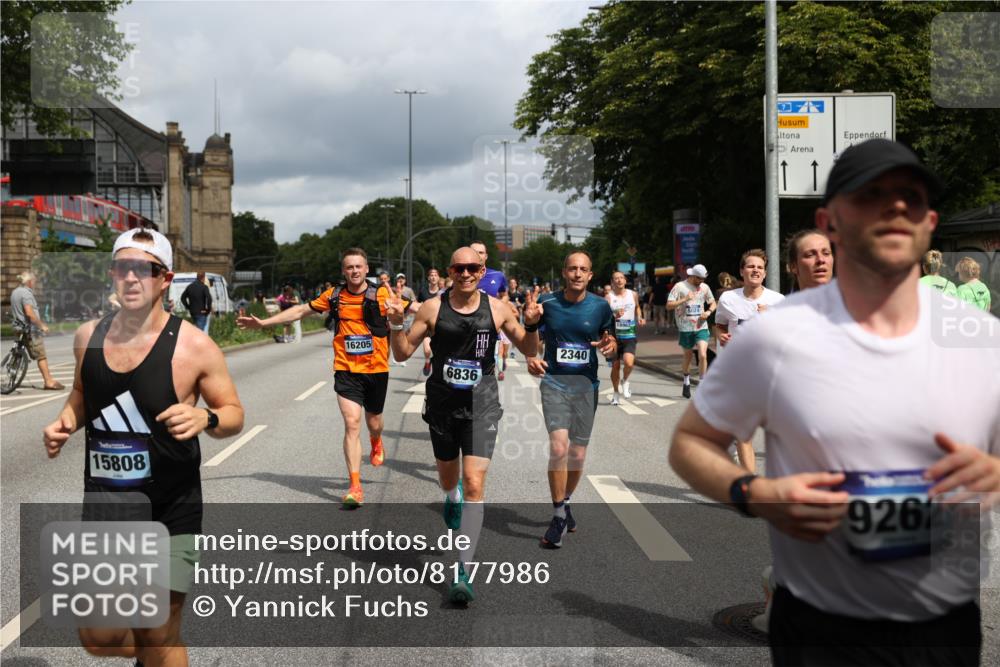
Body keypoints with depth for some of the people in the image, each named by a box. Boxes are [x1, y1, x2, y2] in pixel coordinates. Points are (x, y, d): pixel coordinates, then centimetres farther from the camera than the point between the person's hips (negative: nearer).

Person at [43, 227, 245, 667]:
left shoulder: (194, 346, -13)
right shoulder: (88, 336, 0)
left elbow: (234, 414, -4)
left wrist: (206, 419, -26)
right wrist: (66, 420, -1)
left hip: (170, 511, -4)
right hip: (103, 502, 4)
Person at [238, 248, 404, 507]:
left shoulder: (381, 294, -6)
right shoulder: (334, 296, 2)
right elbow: (301, 311, 12)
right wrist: (263, 322, 12)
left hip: (376, 370, 0)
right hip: (346, 371, 1)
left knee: (373, 423, 16)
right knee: (352, 423, -11)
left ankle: (376, 443, 55)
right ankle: (355, 488, -8)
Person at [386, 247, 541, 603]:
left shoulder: (497, 308, -3)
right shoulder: (433, 308, -4)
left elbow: (528, 350, 7)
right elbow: (403, 353, 0)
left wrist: (532, 324, -12)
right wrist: (396, 322, -17)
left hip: (481, 406, -1)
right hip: (442, 404, 2)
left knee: (474, 484, -14)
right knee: (448, 480, 20)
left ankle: (464, 570, -7)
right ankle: (452, 497, 61)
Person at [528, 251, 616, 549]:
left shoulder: (600, 307, -1)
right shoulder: (547, 303, -3)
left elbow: (612, 341, 9)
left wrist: (609, 346, -15)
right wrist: (530, 358, -10)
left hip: (586, 384, 2)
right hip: (554, 382, -2)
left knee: (578, 454, 9)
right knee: (559, 446, -18)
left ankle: (565, 502, 36)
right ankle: (559, 516, -4)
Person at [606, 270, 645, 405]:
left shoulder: (633, 295, 4)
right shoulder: (609, 297, -5)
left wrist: (639, 318, 6)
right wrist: (614, 317, -30)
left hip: (630, 335, 1)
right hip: (615, 335, -1)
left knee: (629, 362, -20)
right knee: (615, 366, 7)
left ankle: (625, 381, 13)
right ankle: (615, 393, 28)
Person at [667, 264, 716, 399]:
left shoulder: (704, 287, 6)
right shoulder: (679, 287, -6)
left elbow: (713, 303, 17)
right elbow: (668, 306, -10)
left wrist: (709, 312, -5)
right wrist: (685, 299, -21)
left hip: (701, 327, 2)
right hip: (686, 328, -2)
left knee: (703, 355, -12)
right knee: (688, 356, 12)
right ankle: (686, 383, 33)